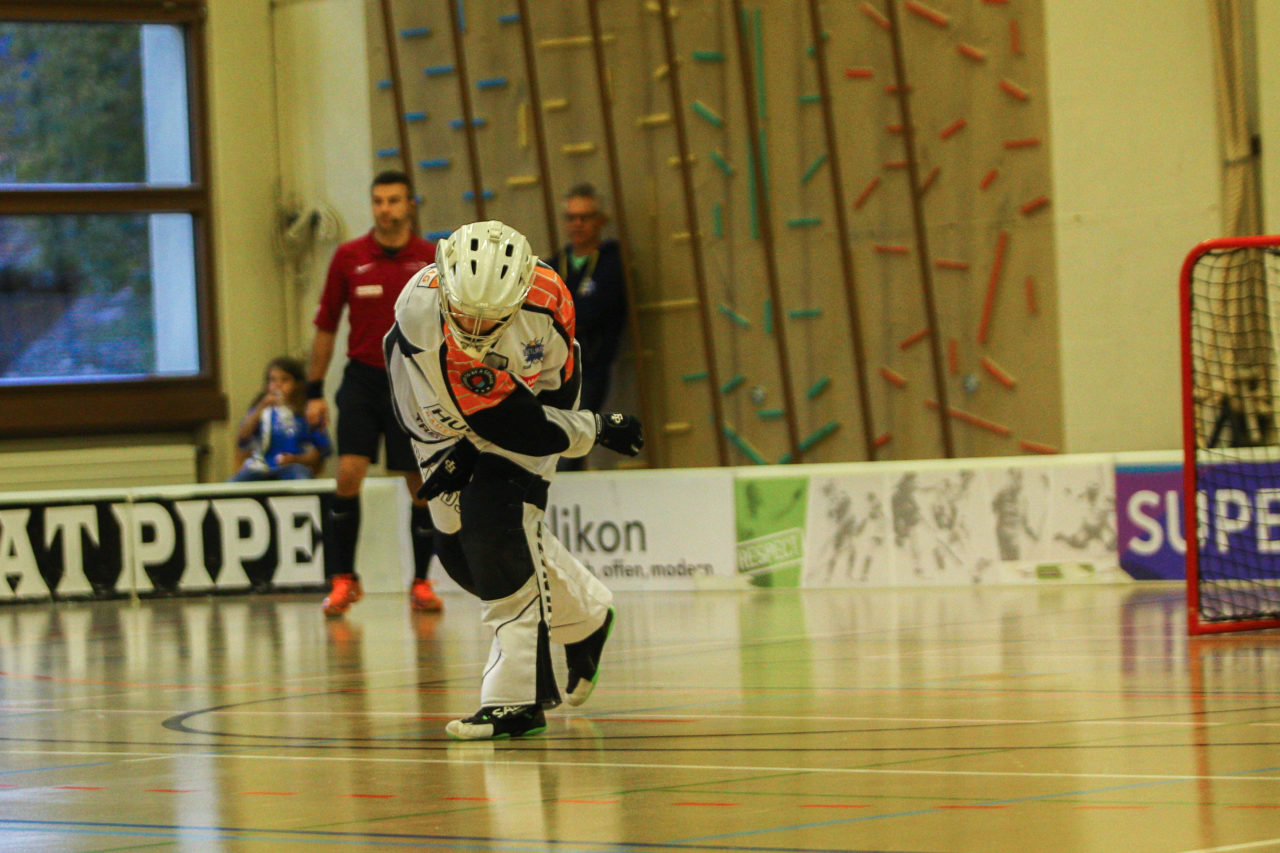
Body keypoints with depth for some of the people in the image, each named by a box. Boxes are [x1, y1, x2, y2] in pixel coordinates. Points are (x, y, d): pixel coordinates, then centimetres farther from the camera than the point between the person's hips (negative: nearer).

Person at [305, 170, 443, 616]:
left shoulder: (433, 260, -1)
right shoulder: (348, 258, 0)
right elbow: (326, 326, 7)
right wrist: (314, 390, 5)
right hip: (363, 378, 0)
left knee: (422, 485, 2)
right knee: (349, 473, -13)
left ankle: (421, 583, 17)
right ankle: (342, 580, -3)